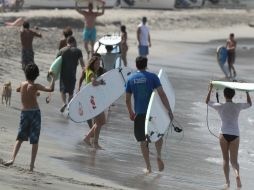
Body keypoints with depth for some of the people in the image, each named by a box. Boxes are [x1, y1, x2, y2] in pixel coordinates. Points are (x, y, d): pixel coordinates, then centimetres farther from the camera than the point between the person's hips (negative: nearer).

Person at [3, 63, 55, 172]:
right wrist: (53, 79, -7)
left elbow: (17, 90, 28)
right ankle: (32, 164, 2)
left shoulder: (22, 84, 3)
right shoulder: (35, 86, -12)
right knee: (35, 140, 5)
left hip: (24, 113, 4)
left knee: (20, 138, 12)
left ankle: (13, 158, -10)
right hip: (35, 113, -4)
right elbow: (51, 89, -22)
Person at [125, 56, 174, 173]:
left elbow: (127, 99, 8)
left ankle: (148, 167, 6)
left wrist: (131, 113, 22)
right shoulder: (152, 77, -4)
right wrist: (169, 110, -10)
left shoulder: (131, 79, 4)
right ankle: (159, 155, -3)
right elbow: (162, 94, -11)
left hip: (139, 113, 1)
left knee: (143, 140, 8)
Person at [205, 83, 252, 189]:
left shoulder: (220, 106, -1)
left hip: (224, 134, -1)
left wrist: (210, 89, 23)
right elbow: (249, 104, 23)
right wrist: (246, 91, 30)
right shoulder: (238, 106, 2)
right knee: (234, 160, 2)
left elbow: (207, 101, 16)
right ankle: (237, 174, -29)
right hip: (235, 135, 1)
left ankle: (227, 181, 1)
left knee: (225, 159, 9)